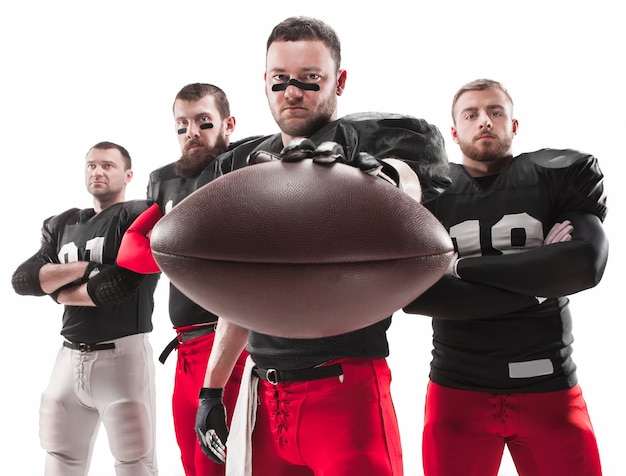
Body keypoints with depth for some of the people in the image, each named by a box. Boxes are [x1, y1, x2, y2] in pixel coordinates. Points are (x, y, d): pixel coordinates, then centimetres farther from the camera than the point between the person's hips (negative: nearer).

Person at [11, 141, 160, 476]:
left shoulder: (138, 217, -5)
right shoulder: (63, 225, 14)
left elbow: (121, 283, -19)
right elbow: (21, 280, 3)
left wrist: (60, 291, -3)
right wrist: (83, 267, -10)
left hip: (121, 354, -6)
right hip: (70, 356, 6)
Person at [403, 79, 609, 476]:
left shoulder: (566, 174, 2)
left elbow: (587, 261, -15)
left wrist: (463, 268, -13)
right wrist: (534, 285, -14)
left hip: (550, 387, 0)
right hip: (457, 390, 0)